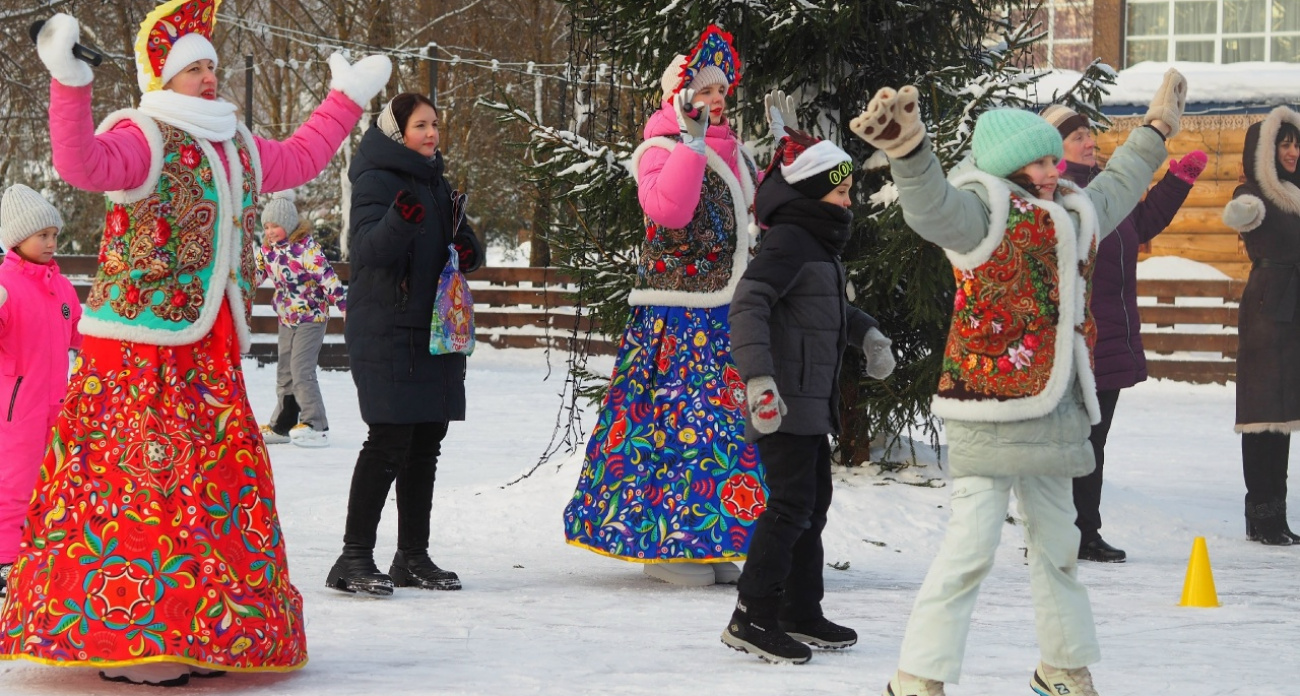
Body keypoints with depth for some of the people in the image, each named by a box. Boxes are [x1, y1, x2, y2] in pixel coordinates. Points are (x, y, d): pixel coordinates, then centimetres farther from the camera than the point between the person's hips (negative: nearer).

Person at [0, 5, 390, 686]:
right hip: (137, 346, -8)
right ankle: (119, 637, -9)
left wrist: (346, 99, 41)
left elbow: (298, 160, 36)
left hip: (209, 352, 8)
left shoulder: (237, 147, 18)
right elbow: (83, 163, -27)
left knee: (217, 477, 8)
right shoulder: (140, 137, -7)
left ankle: (193, 635, 15)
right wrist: (70, 85, -39)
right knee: (134, 477, -11)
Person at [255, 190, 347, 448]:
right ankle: (282, 426, 22)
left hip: (311, 316, -8)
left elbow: (326, 275, -21)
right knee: (284, 372, 12)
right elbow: (255, 274, 16)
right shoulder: (267, 249, 3)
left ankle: (316, 427, -11)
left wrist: (343, 303, -25)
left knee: (301, 370, -14)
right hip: (287, 319, 8)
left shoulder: (305, 246, -17)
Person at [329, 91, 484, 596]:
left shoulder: (436, 183, 19)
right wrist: (398, 222, -38)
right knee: (389, 440, -14)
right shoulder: (377, 180, -7)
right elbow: (366, 249, -19)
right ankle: (354, 559, -11)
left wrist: (468, 250, 2)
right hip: (386, 332, -8)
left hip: (434, 329, 8)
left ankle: (414, 558, 15)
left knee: (426, 442, 9)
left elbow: (459, 242, 26)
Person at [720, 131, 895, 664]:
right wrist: (758, 377, -36)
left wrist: (866, 331, 25)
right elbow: (748, 303, -27)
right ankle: (752, 619, -7)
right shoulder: (788, 241, -15)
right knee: (791, 505, -10)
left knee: (814, 502, 15)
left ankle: (801, 614, 24)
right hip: (783, 402, -11)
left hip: (810, 403, 11)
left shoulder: (818, 244, 18)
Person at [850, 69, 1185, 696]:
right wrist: (908, 150, -54)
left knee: (1056, 542, 18)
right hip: (989, 411, -8)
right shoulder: (982, 213, -11)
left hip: (1053, 412, 8)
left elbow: (1114, 190, 37)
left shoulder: (1073, 215, 16)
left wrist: (1154, 133, 49)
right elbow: (931, 205, -33)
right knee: (972, 543, -11)